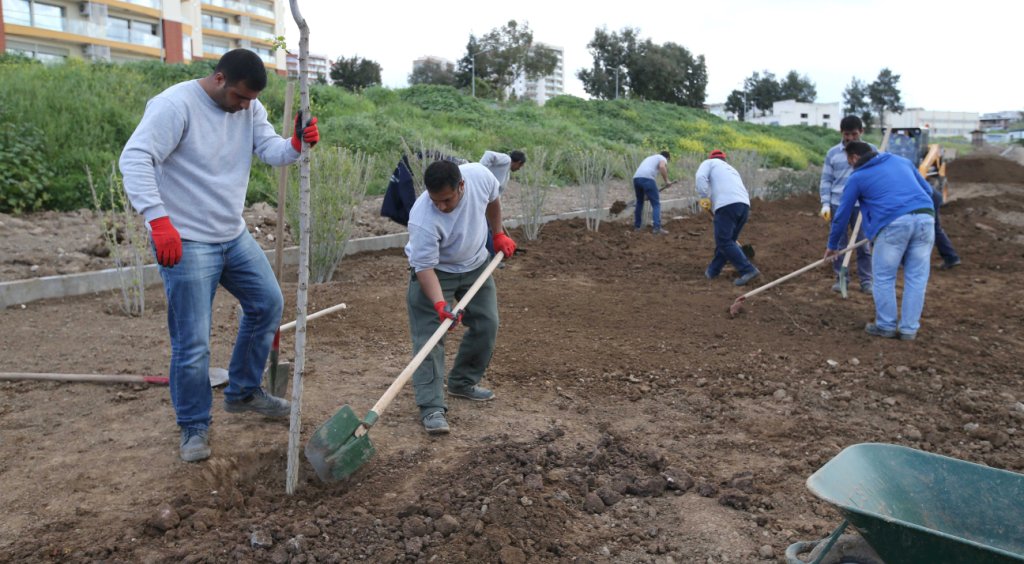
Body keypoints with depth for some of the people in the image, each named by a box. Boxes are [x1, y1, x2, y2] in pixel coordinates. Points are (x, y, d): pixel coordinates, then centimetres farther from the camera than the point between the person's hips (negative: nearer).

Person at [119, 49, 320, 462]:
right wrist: (159, 221, -35)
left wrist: (296, 145, -29)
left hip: (234, 237, 8)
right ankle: (194, 427, 18)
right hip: (186, 243, -8)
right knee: (192, 343, -2)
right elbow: (135, 159, -24)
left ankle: (243, 392, 32)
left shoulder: (250, 109, 5)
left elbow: (271, 150, -5)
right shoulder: (175, 105, -17)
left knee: (268, 304, 15)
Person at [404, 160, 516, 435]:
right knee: (429, 337, -13)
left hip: (475, 265, 6)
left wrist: (498, 234, 6)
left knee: (487, 325, 9)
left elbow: (492, 200, 1)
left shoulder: (479, 175, -24)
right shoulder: (423, 220, -38)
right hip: (434, 271, -5)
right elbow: (425, 267, -34)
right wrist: (440, 304, -45)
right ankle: (432, 407, -10)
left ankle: (463, 383, 27)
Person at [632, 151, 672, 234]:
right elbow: (662, 167, -11)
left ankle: (637, 226, 29)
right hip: (647, 178, -7)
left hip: (636, 177, 7)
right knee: (656, 204, -2)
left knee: (639, 202, 24)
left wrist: (647, 194, 42)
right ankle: (657, 228, -11)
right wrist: (666, 181, -1)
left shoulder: (650, 158, 37)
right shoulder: (662, 158, 15)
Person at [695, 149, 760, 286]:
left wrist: (704, 198, -1)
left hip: (727, 205, -7)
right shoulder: (731, 169, 38)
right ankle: (713, 271, 25)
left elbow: (701, 177, -4)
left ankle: (748, 270, -12)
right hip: (744, 205, 8)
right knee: (728, 240, 16)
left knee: (724, 242, -6)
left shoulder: (709, 163, 20)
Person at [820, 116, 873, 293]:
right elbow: (826, 180, 6)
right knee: (839, 244, 6)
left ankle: (866, 281, 12)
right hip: (838, 205, 1)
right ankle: (840, 279, 17)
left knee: (864, 245, 4)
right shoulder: (832, 153, 4)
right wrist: (825, 204, -3)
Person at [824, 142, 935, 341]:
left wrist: (833, 245, 32)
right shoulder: (902, 161, 26)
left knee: (884, 278, 10)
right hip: (925, 217, 5)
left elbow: (842, 214, 21)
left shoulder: (857, 177, 15)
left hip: (894, 223, -4)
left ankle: (886, 326, 18)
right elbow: (927, 190, 30)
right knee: (916, 278, 11)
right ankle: (909, 328, 17)